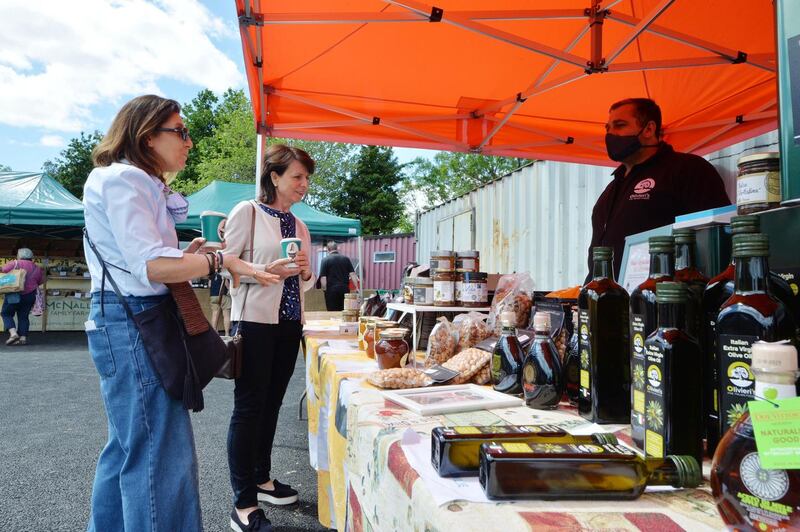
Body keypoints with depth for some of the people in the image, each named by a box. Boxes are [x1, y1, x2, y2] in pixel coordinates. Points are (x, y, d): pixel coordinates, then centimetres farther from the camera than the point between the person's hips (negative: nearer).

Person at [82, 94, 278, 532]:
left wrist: (188, 254, 9)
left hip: (135, 322, 11)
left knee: (129, 444, 18)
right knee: (160, 451, -8)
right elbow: (149, 266, -23)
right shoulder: (123, 179, -12)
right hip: (131, 320, -11)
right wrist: (221, 260, -22)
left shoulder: (141, 183, 19)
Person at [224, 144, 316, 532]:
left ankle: (261, 477, 33)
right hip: (255, 321, -7)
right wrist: (268, 270, -21)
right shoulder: (247, 212, -6)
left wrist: (305, 273, -3)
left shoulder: (300, 227, 14)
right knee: (249, 407, -2)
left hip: (289, 323, 7)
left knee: (271, 404, 16)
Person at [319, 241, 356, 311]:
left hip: (331, 289, -3)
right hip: (345, 289, 3)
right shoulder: (346, 259, 7)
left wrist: (325, 289, 3)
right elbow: (352, 274, 2)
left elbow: (323, 277, -8)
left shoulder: (325, 260, -3)